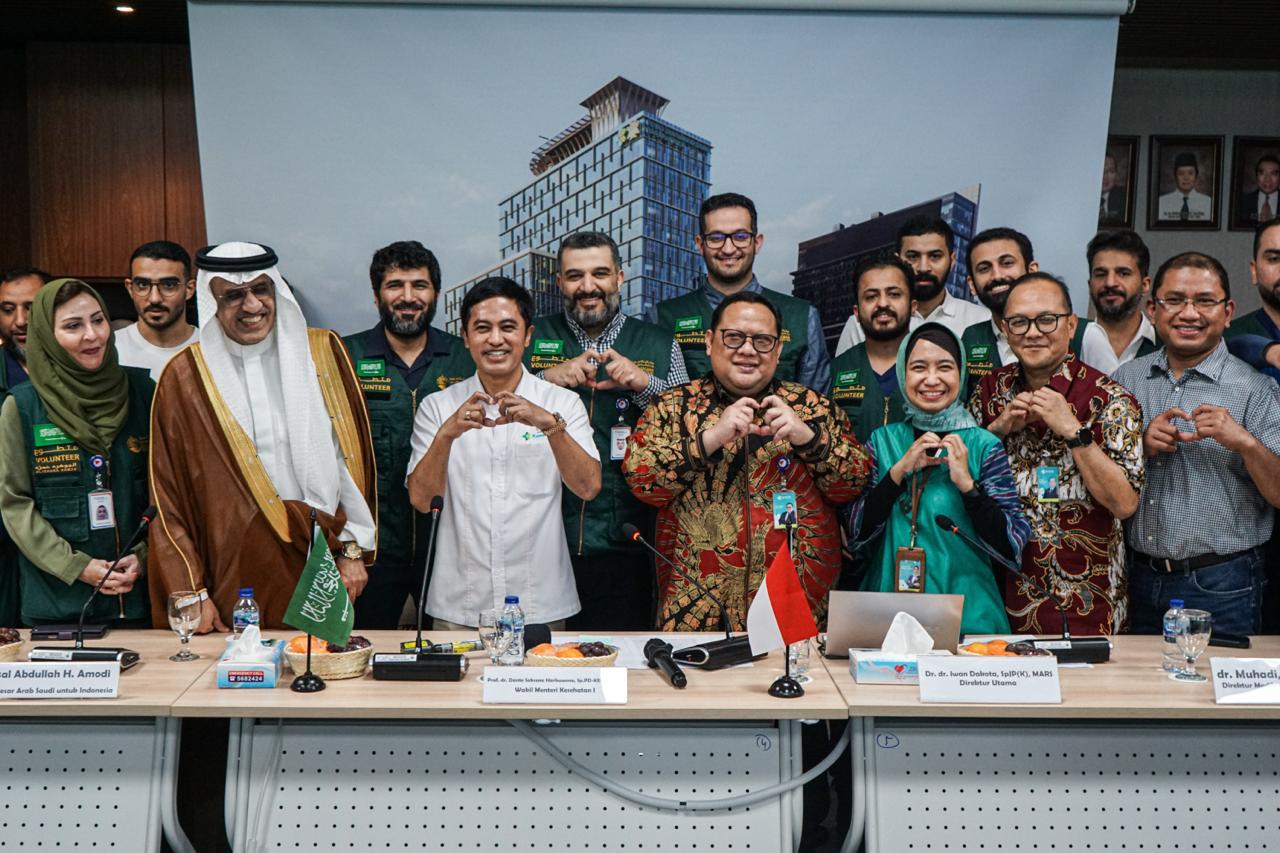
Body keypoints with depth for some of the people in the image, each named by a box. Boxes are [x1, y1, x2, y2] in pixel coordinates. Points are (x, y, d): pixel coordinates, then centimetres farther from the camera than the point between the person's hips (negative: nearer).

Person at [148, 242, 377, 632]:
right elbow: (167, 494, 2)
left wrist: (353, 549, 2)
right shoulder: (184, 376, 0)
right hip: (235, 575, -1)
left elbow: (350, 455, 6)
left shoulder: (323, 352, 4)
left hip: (321, 562, 2)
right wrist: (191, 592, -1)